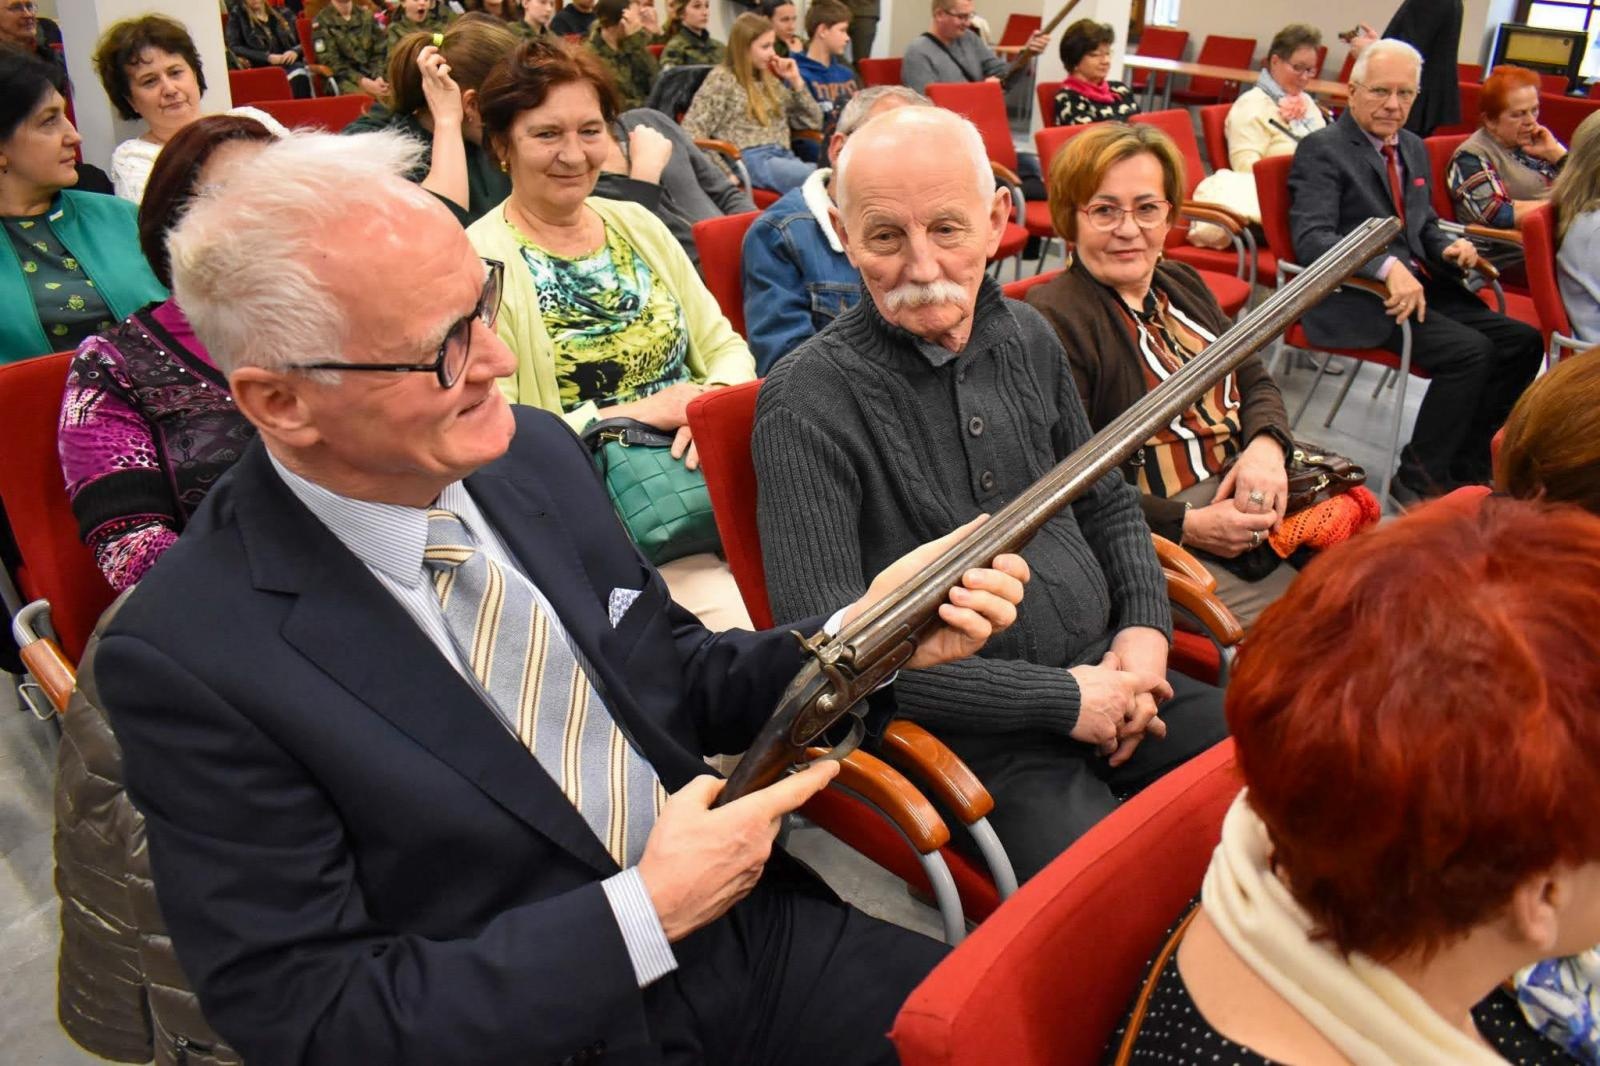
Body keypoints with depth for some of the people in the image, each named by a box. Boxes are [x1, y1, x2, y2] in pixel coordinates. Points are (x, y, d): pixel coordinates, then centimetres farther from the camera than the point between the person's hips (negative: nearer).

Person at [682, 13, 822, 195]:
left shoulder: (770, 80, 26)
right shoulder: (722, 79, 6)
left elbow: (814, 122, 27)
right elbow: (692, 130, -3)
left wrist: (796, 81, 16)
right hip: (751, 159, -6)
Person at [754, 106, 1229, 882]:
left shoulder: (1026, 337, 6)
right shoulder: (807, 403, -15)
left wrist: (1146, 625, 0)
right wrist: (1061, 698, -16)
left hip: (1105, 681, 7)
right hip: (978, 738, -6)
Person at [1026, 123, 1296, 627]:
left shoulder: (1182, 284, 15)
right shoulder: (1052, 320, -14)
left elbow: (1256, 380, 18)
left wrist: (1266, 446, -6)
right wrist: (1187, 525, -20)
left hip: (1254, 494, 9)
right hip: (1159, 526, -8)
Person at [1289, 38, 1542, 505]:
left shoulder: (1413, 148, 18)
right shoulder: (1322, 150, -8)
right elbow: (1312, 239, -21)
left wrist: (1448, 248, 2)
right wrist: (1388, 268, -34)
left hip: (1420, 285, 9)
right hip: (1356, 298, -8)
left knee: (1523, 341, -3)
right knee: (1470, 350, -24)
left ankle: (1465, 466, 9)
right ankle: (1419, 480, -8)